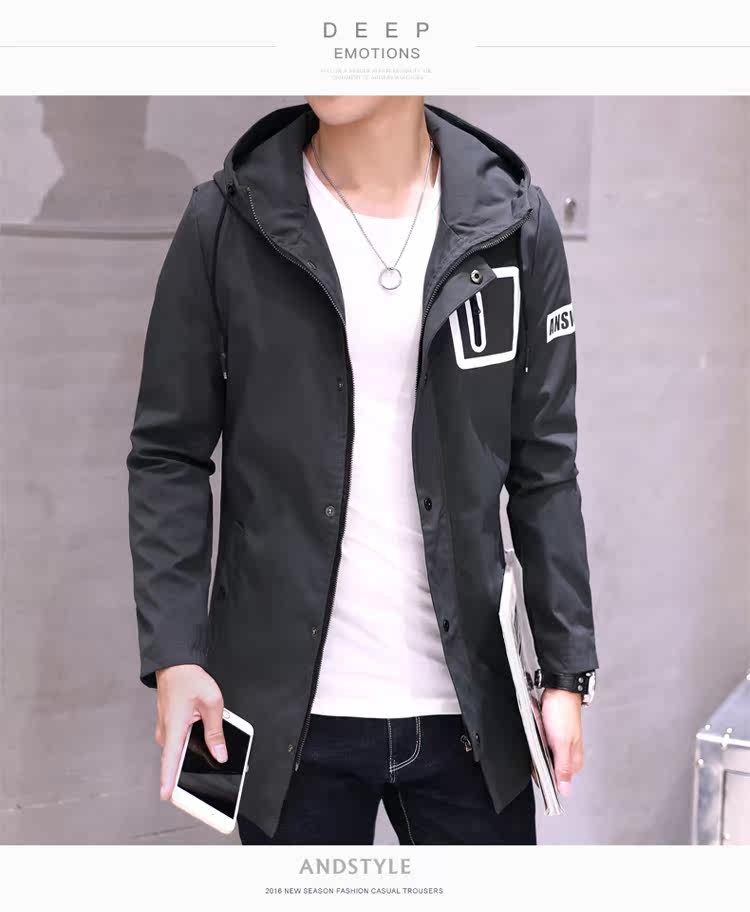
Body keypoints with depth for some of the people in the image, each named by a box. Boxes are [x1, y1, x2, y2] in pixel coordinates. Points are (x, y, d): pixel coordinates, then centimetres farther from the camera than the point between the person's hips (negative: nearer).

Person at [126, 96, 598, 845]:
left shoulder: (513, 222, 1)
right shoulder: (226, 222, -3)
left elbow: (544, 467, 3)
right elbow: (169, 454, -1)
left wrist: (565, 668, 0)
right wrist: (174, 653, -10)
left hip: (471, 705, 1)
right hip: (288, 706, -1)